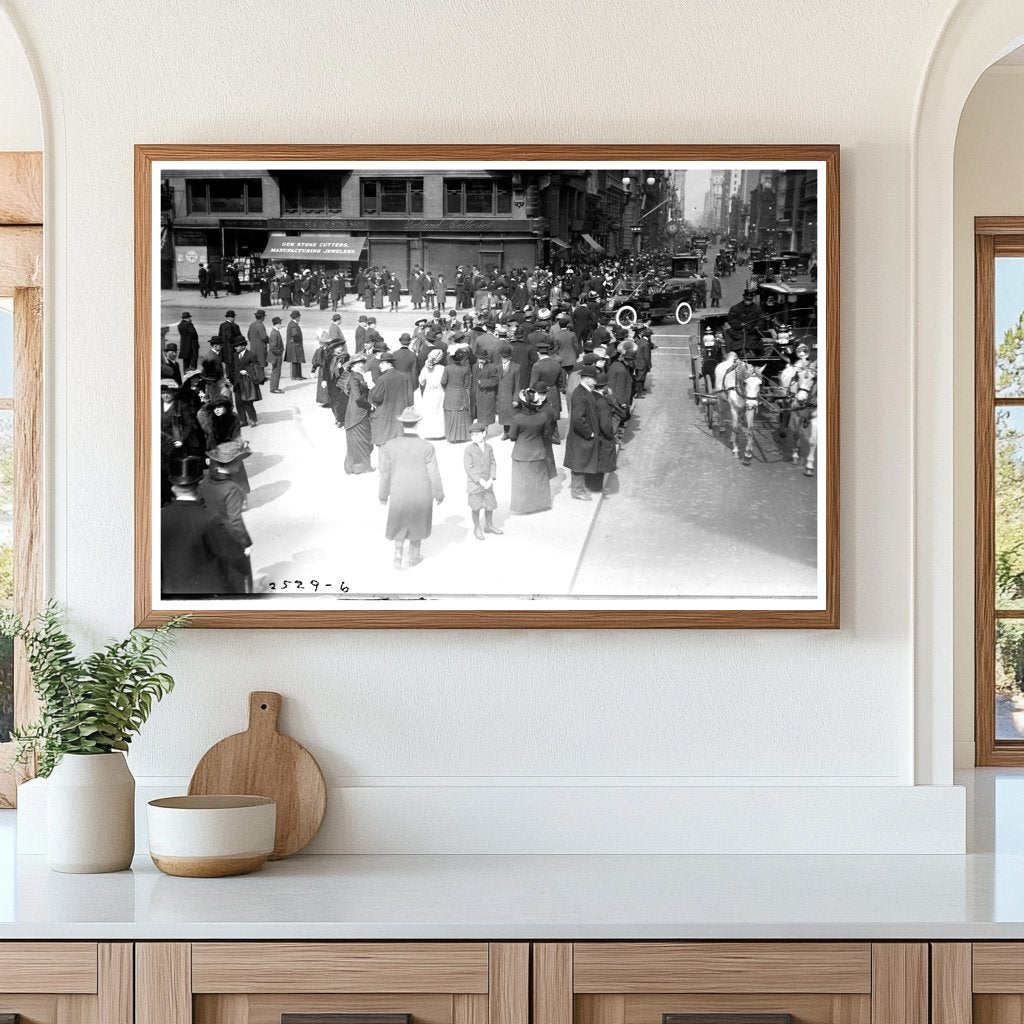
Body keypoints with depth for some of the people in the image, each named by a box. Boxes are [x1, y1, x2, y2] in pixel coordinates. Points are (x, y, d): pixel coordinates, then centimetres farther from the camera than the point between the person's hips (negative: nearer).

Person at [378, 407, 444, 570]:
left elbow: (385, 472, -7)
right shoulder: (426, 447, -20)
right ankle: (414, 556, 35)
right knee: (417, 523, 22)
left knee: (400, 523, 23)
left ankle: (398, 554, 10)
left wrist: (383, 494, 7)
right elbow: (433, 474, -13)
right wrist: (439, 494, 3)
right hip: (421, 494, -1)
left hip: (399, 493, 1)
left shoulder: (390, 446, -16)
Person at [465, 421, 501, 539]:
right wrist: (480, 480, -18)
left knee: (490, 505, 12)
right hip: (474, 483, -4)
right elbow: (468, 467, -14)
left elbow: (493, 463, 3)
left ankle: (489, 526, 33)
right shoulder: (469, 449, -12)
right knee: (476, 507, 4)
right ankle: (477, 528, 23)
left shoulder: (488, 448, 0)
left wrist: (491, 479, -10)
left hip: (487, 482, 4)